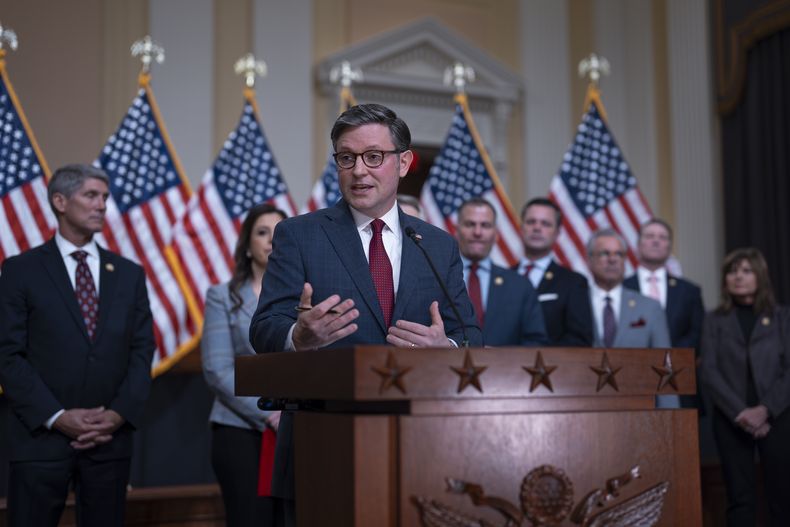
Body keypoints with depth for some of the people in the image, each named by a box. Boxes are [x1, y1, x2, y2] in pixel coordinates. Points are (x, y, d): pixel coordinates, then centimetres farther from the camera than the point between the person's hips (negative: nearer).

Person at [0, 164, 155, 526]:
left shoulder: (129, 274, 11)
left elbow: (141, 351, 7)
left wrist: (119, 414, -7)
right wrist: (57, 417, -12)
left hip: (110, 439, 3)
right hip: (41, 437, -3)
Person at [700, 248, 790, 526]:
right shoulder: (714, 320, 9)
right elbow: (709, 372, 0)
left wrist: (765, 409, -14)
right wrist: (739, 412, -12)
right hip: (731, 419, 0)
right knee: (740, 498, -1)